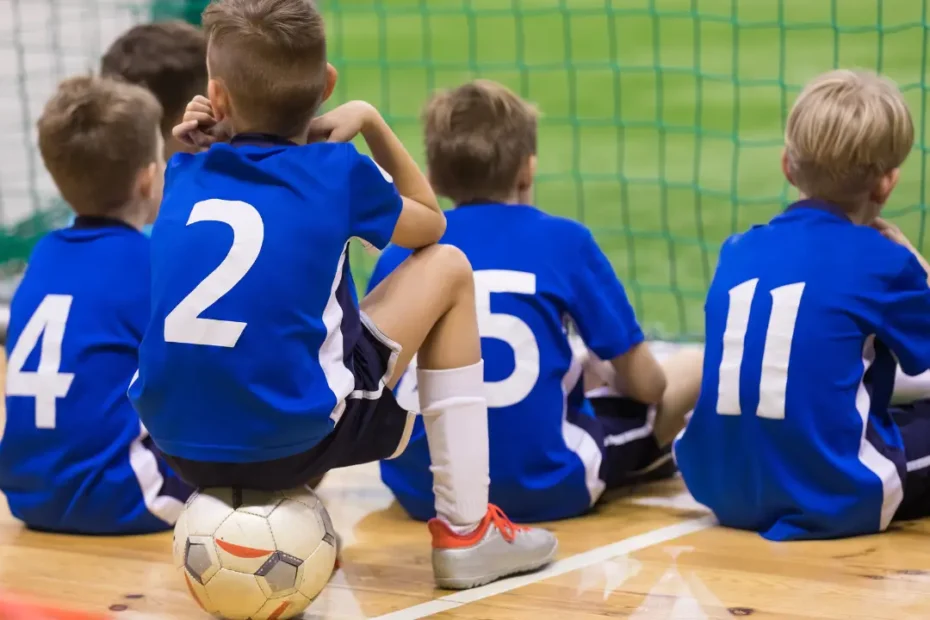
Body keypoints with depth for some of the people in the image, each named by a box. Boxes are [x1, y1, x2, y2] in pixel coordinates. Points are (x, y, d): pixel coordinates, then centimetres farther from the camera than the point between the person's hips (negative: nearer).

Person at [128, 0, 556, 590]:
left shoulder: (185, 176, 9)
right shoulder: (337, 172, 0)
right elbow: (432, 225, 20)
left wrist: (204, 146, 18)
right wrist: (370, 121, 22)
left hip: (179, 443, 5)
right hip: (294, 439, -5)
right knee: (448, 268, 15)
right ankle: (465, 529, 14)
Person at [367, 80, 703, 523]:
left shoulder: (398, 256, 3)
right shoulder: (564, 241, -3)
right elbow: (645, 384, 2)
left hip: (422, 490, 4)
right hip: (542, 489, -3)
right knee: (694, 369, 19)